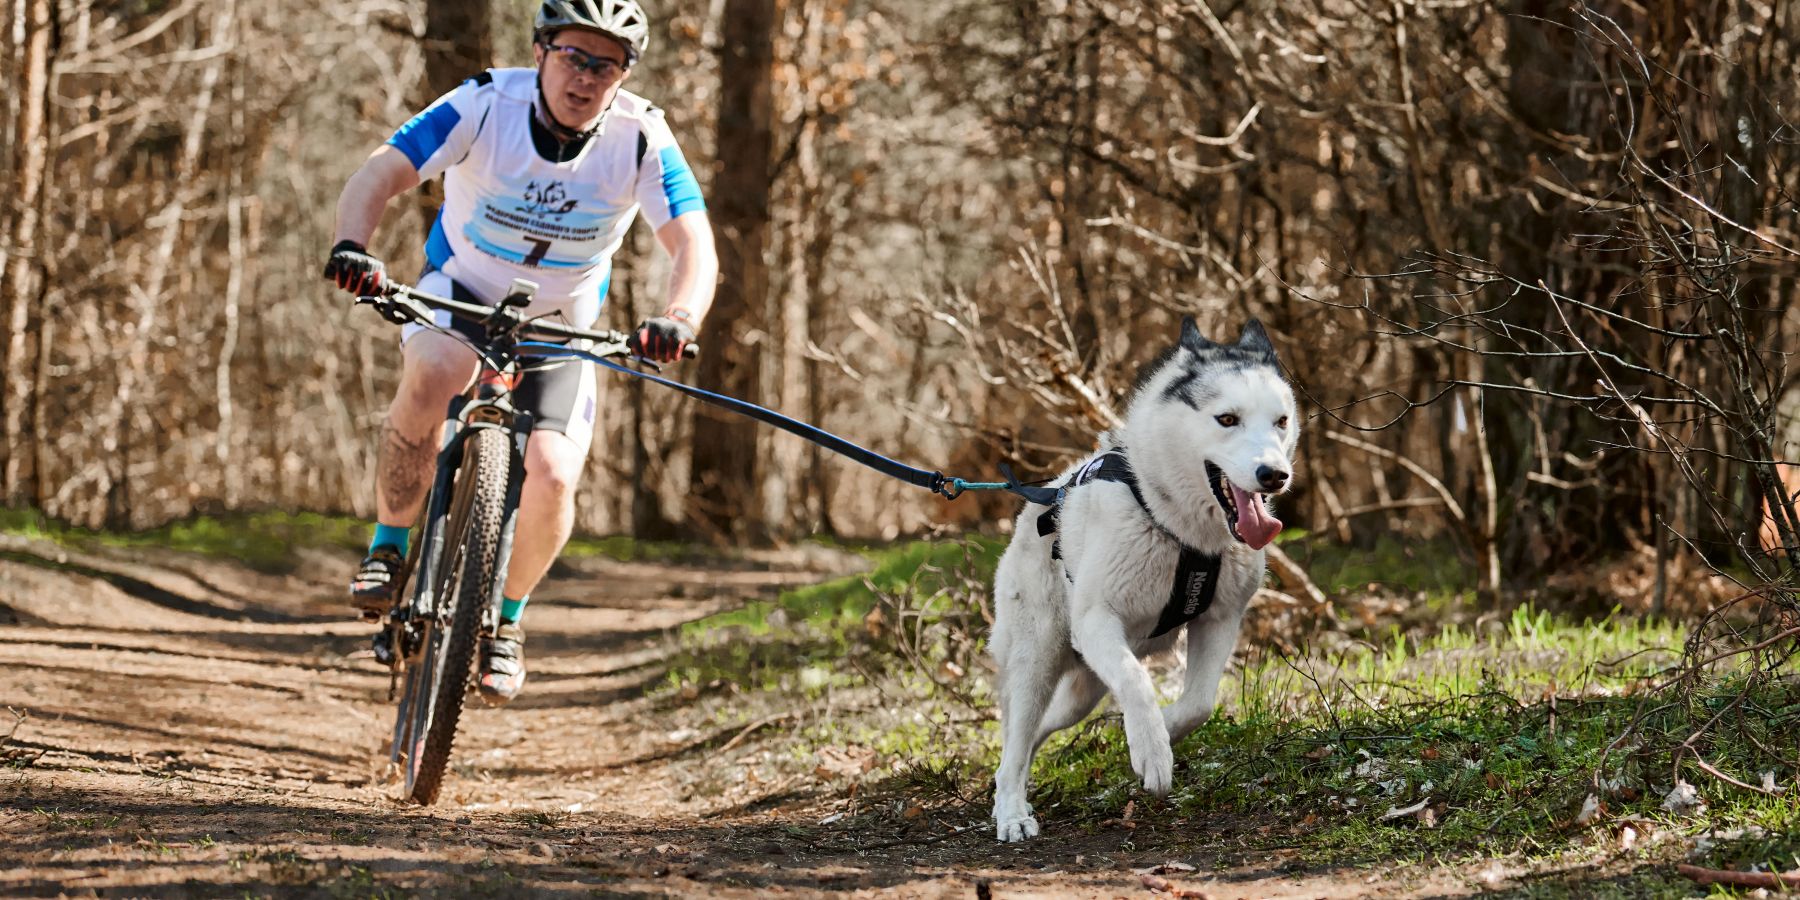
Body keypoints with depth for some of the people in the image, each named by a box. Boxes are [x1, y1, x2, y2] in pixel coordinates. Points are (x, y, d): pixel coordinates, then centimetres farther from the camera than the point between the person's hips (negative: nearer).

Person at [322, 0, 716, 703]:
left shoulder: (641, 138, -21)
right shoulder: (486, 105, -24)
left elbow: (694, 245, -27)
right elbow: (380, 174, -31)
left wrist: (679, 320, -48)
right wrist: (352, 247, -53)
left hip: (560, 324, 1)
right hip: (460, 290, -1)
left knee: (551, 475, -19)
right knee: (432, 375, -36)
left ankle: (504, 619, 10)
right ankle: (389, 547, -13)